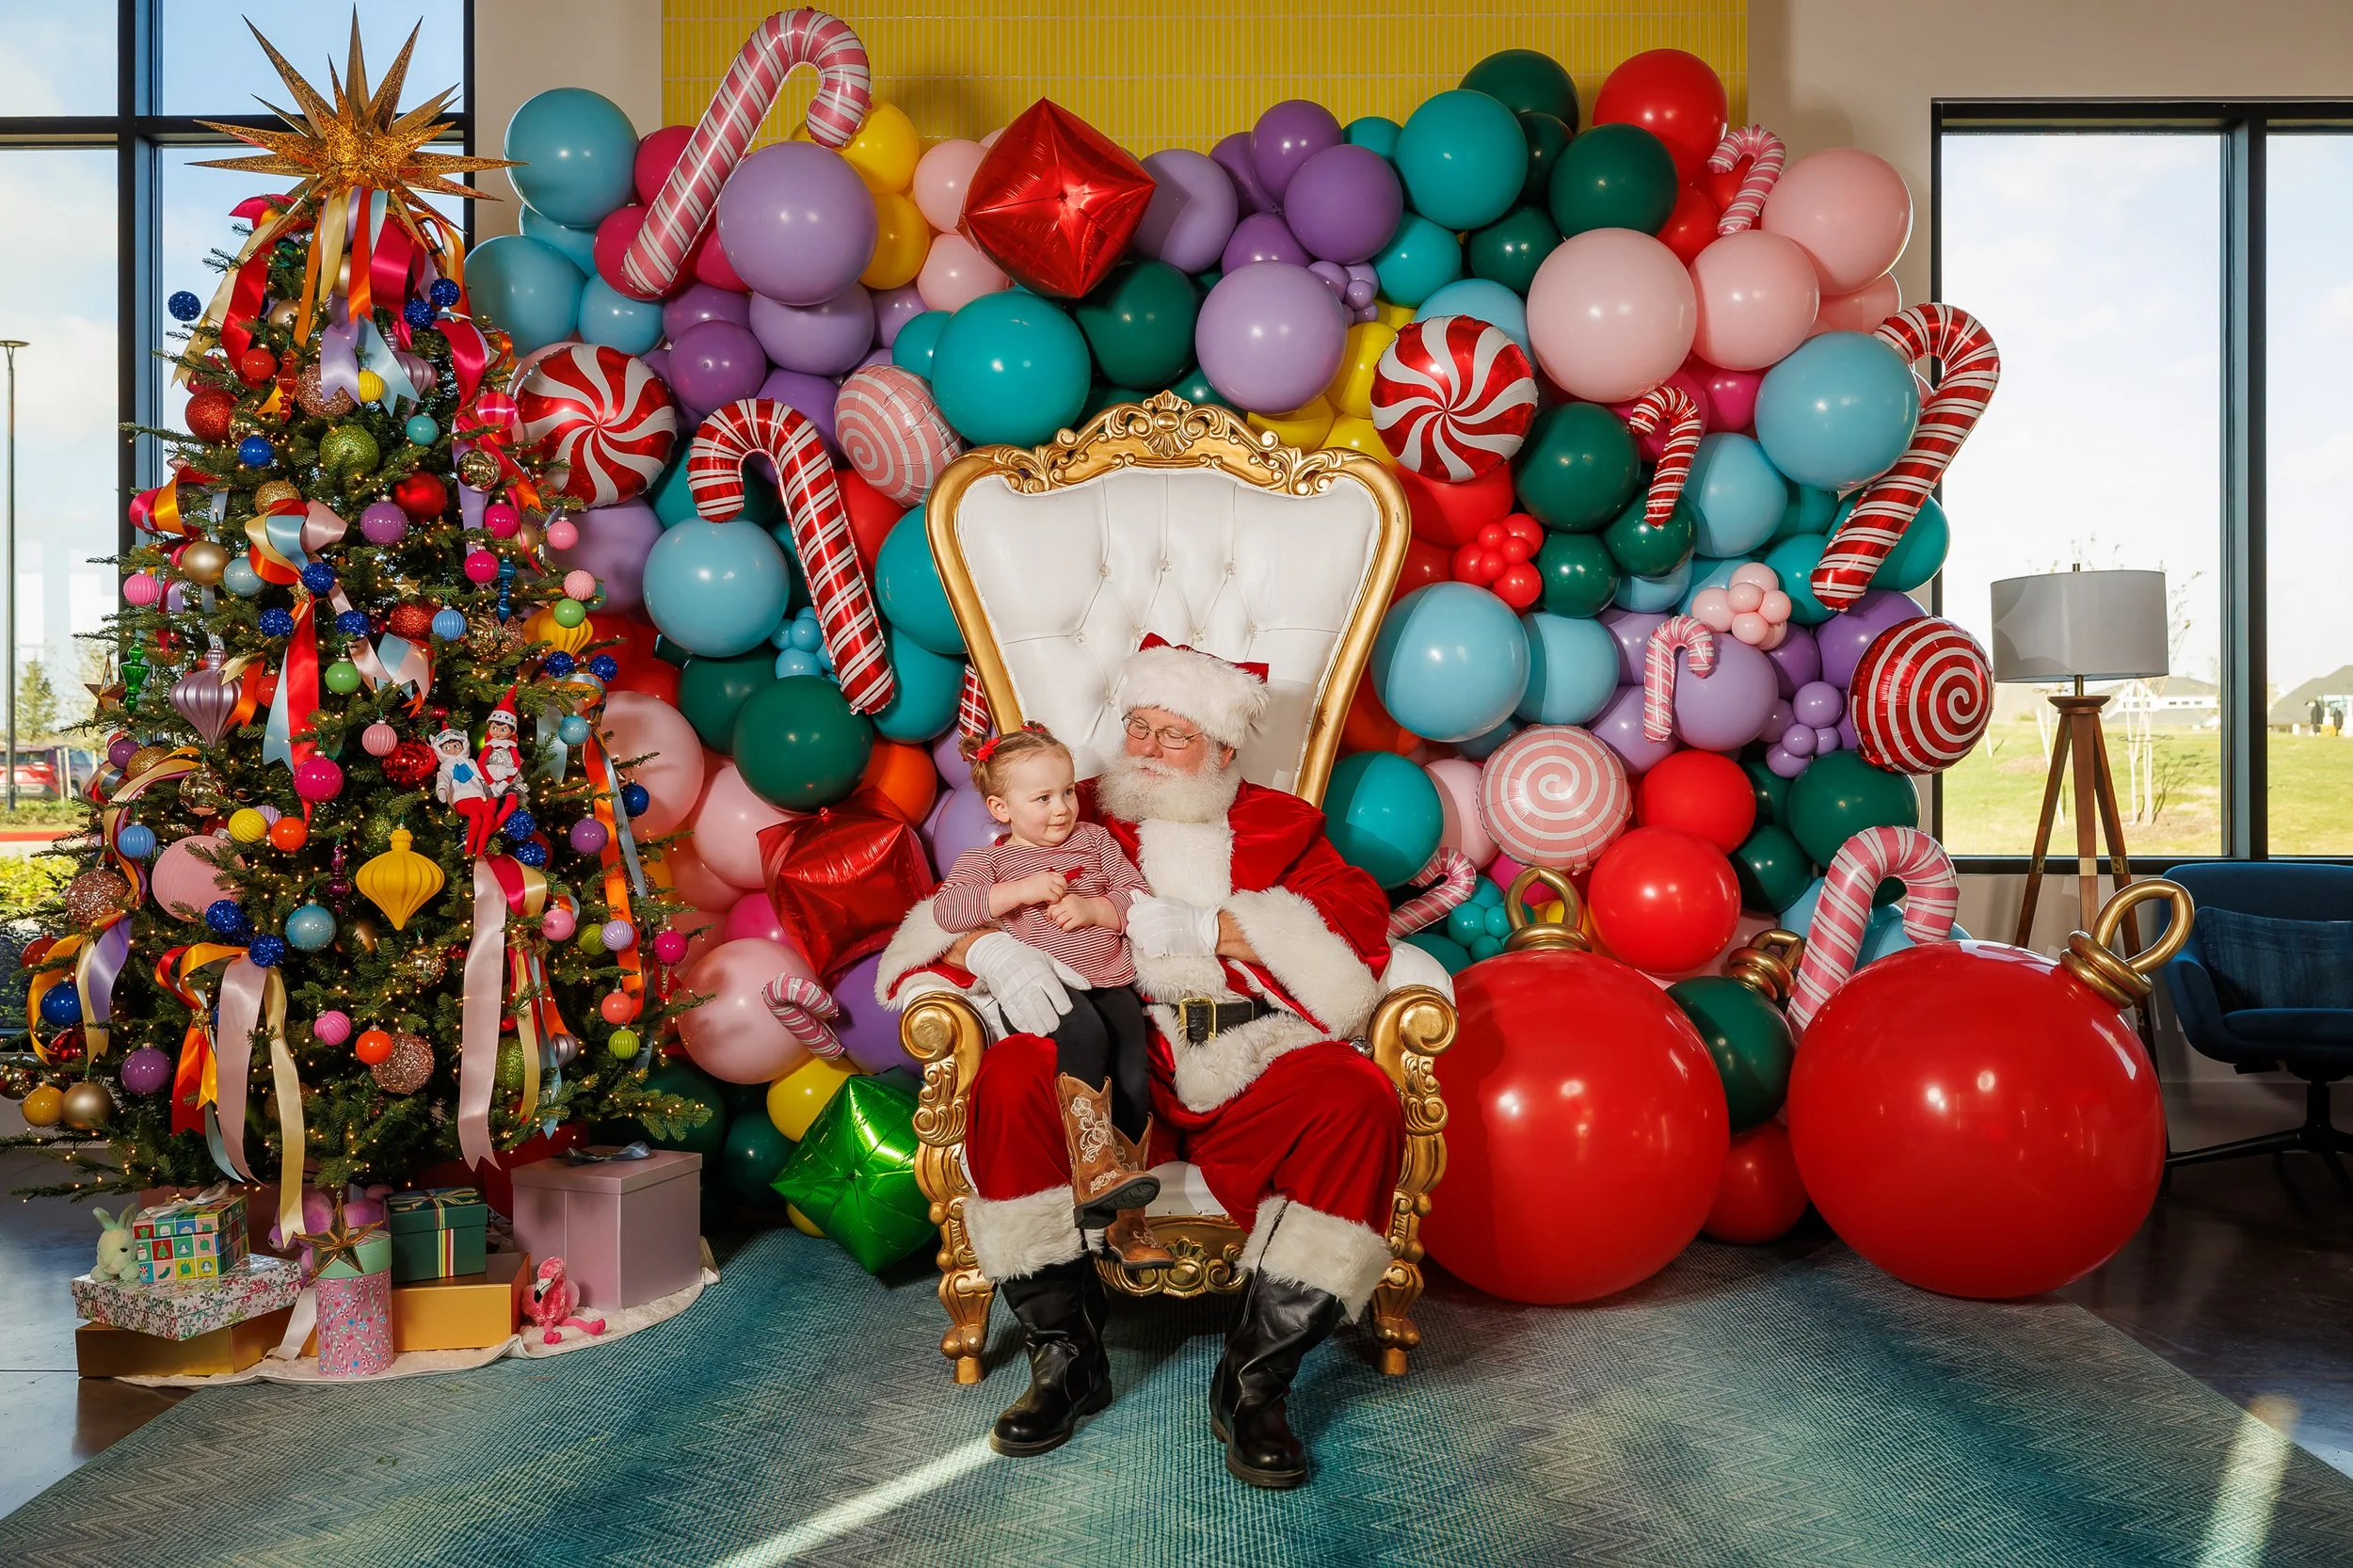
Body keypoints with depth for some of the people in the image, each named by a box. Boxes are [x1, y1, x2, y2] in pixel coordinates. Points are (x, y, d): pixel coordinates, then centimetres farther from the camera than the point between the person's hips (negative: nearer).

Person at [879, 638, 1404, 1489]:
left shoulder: (1280, 826, 19)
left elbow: (1358, 925, 2)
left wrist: (1201, 927, -7)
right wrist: (993, 950, -11)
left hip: (1250, 1065, 0)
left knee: (1359, 1099, -30)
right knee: (1010, 1080, -31)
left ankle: (1253, 1379, -18)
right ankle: (1066, 1357, -12)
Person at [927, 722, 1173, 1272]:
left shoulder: (1095, 840, 19)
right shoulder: (986, 860, 10)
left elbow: (1136, 895, 12)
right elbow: (945, 907, -8)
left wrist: (1093, 908, -8)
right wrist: (1021, 889, -16)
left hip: (1108, 980, 3)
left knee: (1133, 1076, -19)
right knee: (1085, 1033, -37)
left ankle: (1125, 1220, -8)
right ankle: (1093, 1173, -37)